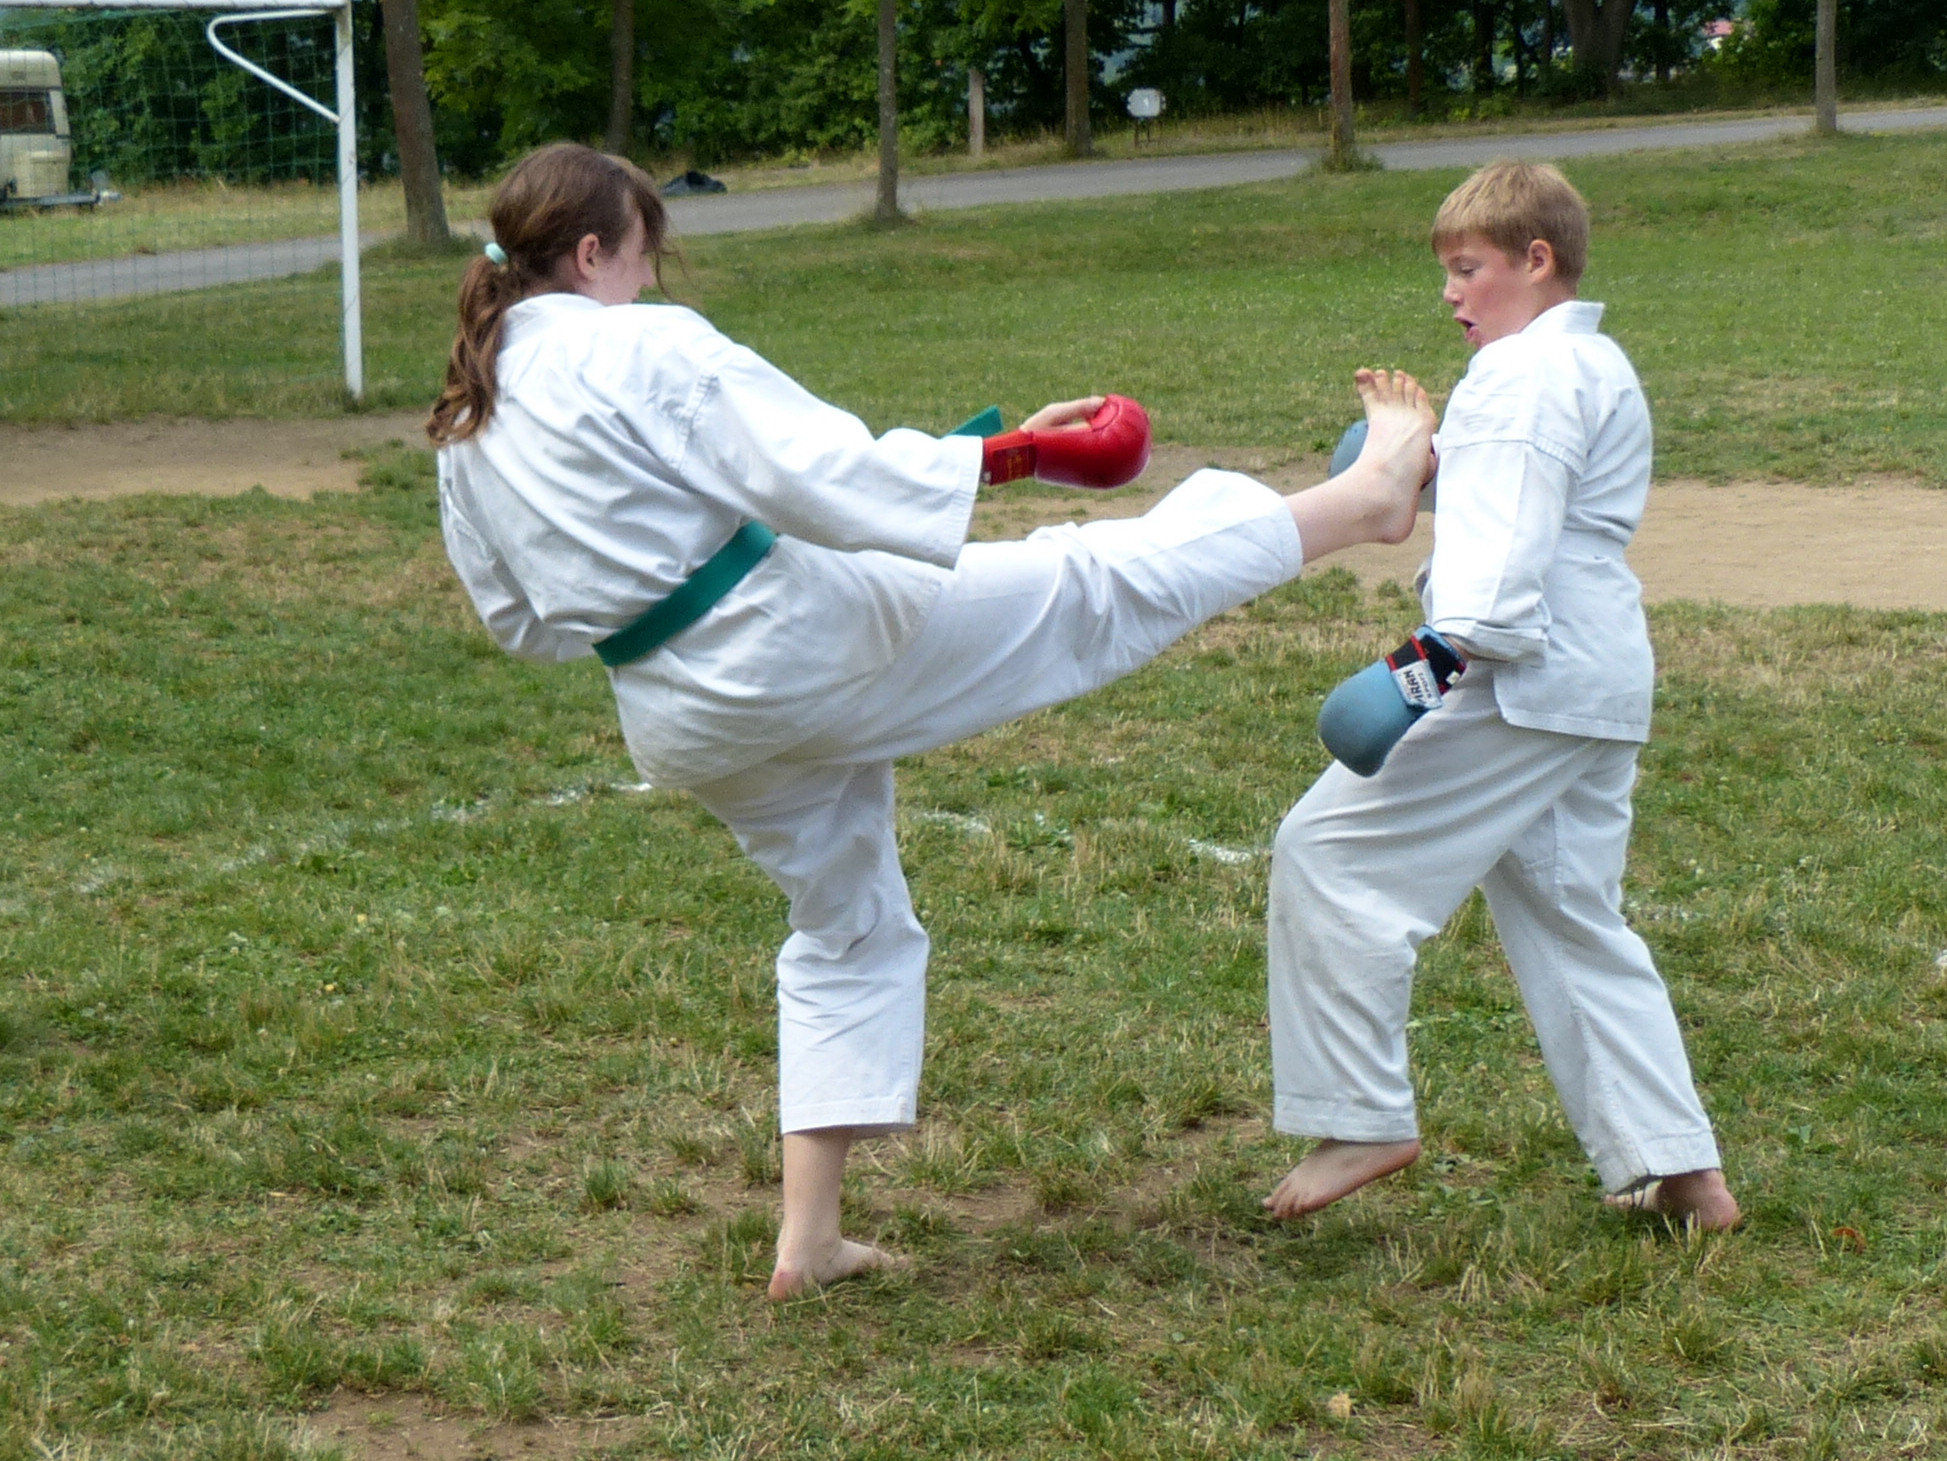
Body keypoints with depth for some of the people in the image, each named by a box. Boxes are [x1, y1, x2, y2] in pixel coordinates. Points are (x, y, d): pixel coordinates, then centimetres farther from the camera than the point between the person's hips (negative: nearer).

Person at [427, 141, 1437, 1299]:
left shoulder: (467, 431, 8)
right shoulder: (645, 349, -15)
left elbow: (520, 620, 17)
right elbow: (816, 468, -23)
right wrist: (1004, 448, -17)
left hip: (680, 727, 7)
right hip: (795, 639, -7)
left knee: (848, 926, 23)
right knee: (1093, 589, 2)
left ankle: (810, 1238, 21)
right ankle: (1359, 499, 12)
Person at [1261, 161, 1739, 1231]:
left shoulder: (1527, 374, -11)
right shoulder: (1601, 368, 21)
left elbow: (1512, 532, -23)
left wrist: (1443, 647, -33)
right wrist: (1433, 462, 23)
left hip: (1522, 679, -11)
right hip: (1603, 678, 11)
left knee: (1331, 856, -7)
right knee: (1572, 921, 16)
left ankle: (1360, 1120, -5)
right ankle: (1679, 1171, 15)